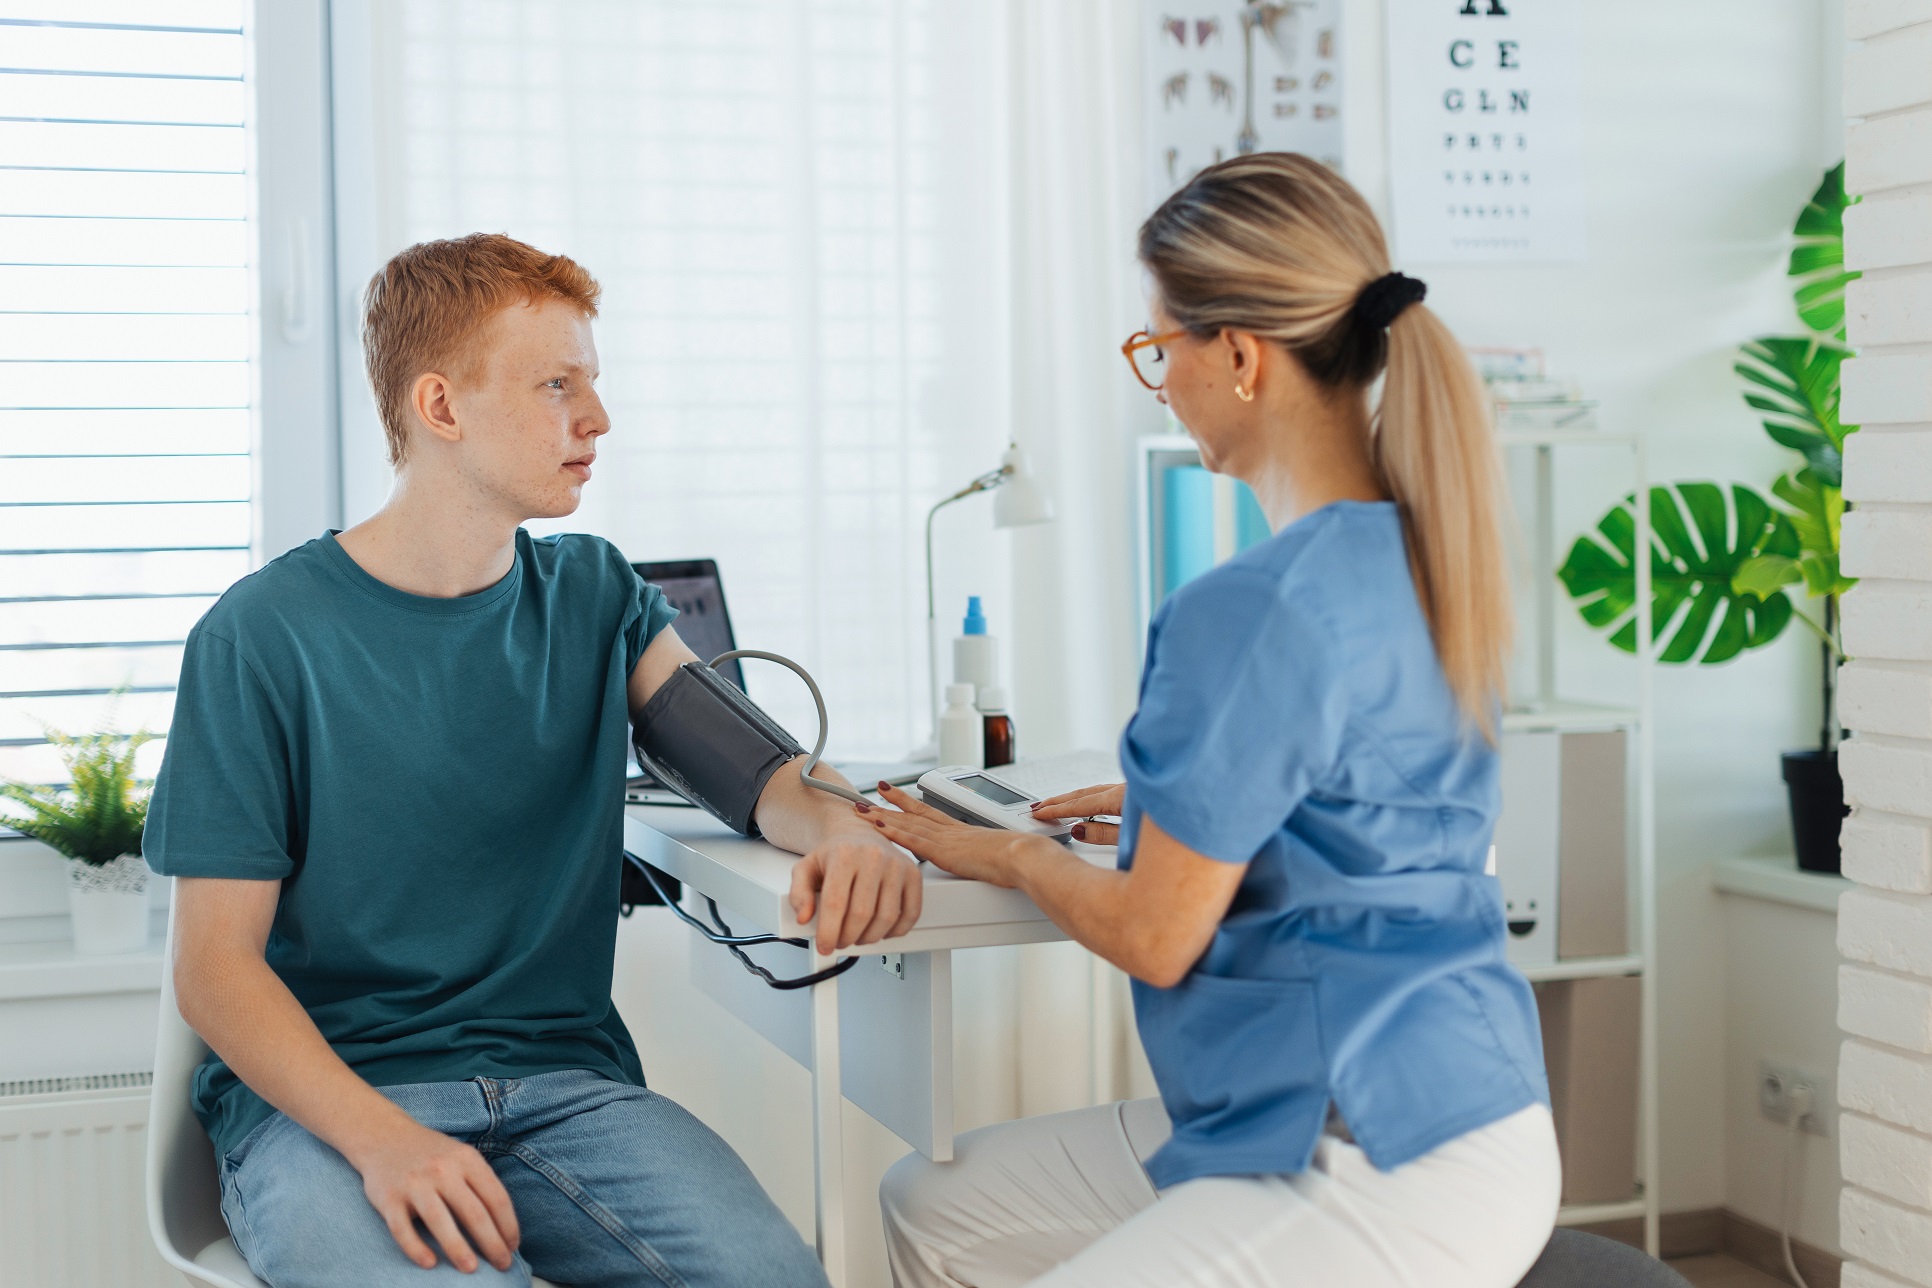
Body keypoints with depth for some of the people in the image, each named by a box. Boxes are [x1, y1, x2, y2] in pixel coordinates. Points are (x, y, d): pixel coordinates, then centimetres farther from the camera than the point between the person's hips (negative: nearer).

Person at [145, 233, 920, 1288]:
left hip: (561, 1077, 4)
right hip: (319, 1097, -3)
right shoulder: (262, 638, -3)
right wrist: (379, 1136, -24)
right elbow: (215, 965, -6)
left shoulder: (596, 598, 11)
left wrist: (833, 827, -29)